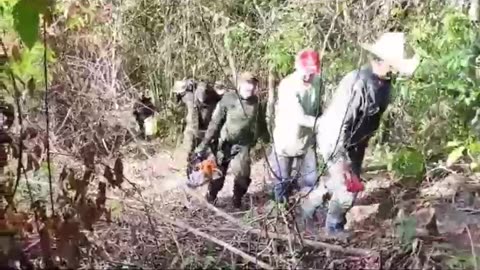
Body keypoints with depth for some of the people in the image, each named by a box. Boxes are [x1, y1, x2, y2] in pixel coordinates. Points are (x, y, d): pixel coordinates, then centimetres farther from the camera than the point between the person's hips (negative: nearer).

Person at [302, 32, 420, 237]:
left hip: (355, 141, 9)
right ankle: (334, 226, 24)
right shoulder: (357, 83, -33)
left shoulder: (384, 82, -6)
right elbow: (338, 122, -32)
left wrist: (364, 143, 19)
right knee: (347, 186, -2)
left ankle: (310, 205, 41)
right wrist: (337, 160, -30)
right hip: (335, 139, -9)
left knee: (352, 179, 21)